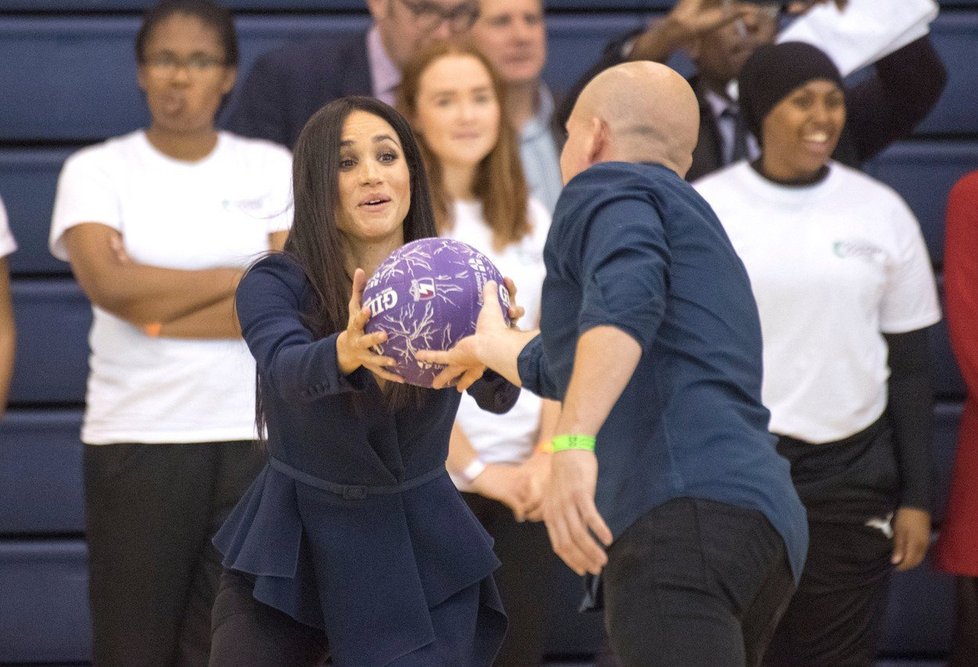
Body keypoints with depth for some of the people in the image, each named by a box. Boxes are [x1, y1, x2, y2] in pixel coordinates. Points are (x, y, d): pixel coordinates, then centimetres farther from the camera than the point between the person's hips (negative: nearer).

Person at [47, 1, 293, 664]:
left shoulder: (274, 169, 9)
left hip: (258, 439, 1)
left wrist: (159, 314, -9)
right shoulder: (95, 171, 4)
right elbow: (110, 285, -13)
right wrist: (245, 280, -7)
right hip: (135, 439, -1)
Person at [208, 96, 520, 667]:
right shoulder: (274, 286, -11)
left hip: (420, 554, 1)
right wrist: (347, 352, -55)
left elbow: (497, 396, -26)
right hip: (294, 548, -1)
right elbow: (287, 368, -32)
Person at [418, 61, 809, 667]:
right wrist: (489, 345, 73)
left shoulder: (608, 187, 8)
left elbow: (625, 296, -17)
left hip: (685, 508, -9)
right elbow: (558, 366, 52)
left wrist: (573, 443, -28)